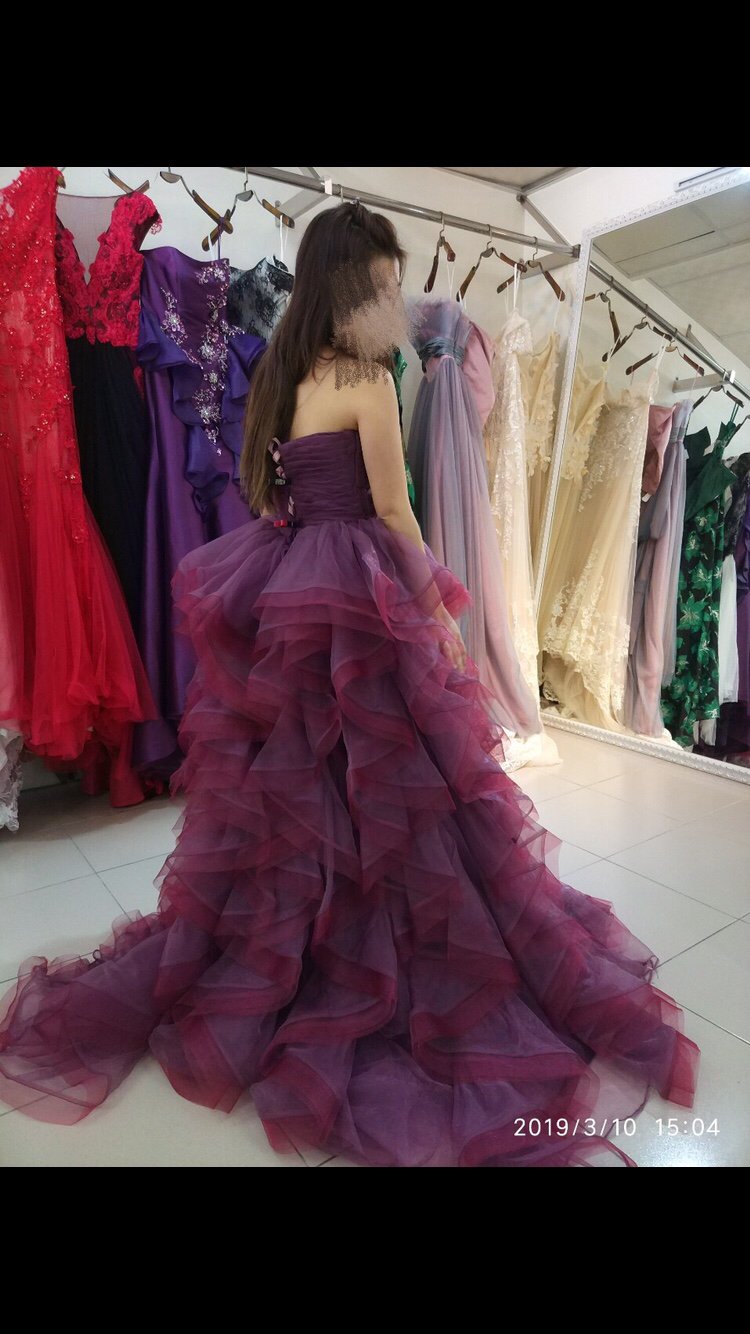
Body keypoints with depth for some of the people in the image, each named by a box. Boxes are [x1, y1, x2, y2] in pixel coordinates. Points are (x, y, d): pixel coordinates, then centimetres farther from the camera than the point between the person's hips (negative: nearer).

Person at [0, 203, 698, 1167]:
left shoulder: (280, 373, 14)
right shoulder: (367, 379, -9)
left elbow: (262, 492, 16)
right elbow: (393, 515, -10)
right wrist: (438, 606, 1)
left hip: (278, 593, 8)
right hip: (355, 597, -8)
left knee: (290, 783, 17)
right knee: (382, 787, 4)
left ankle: (251, 963, 32)